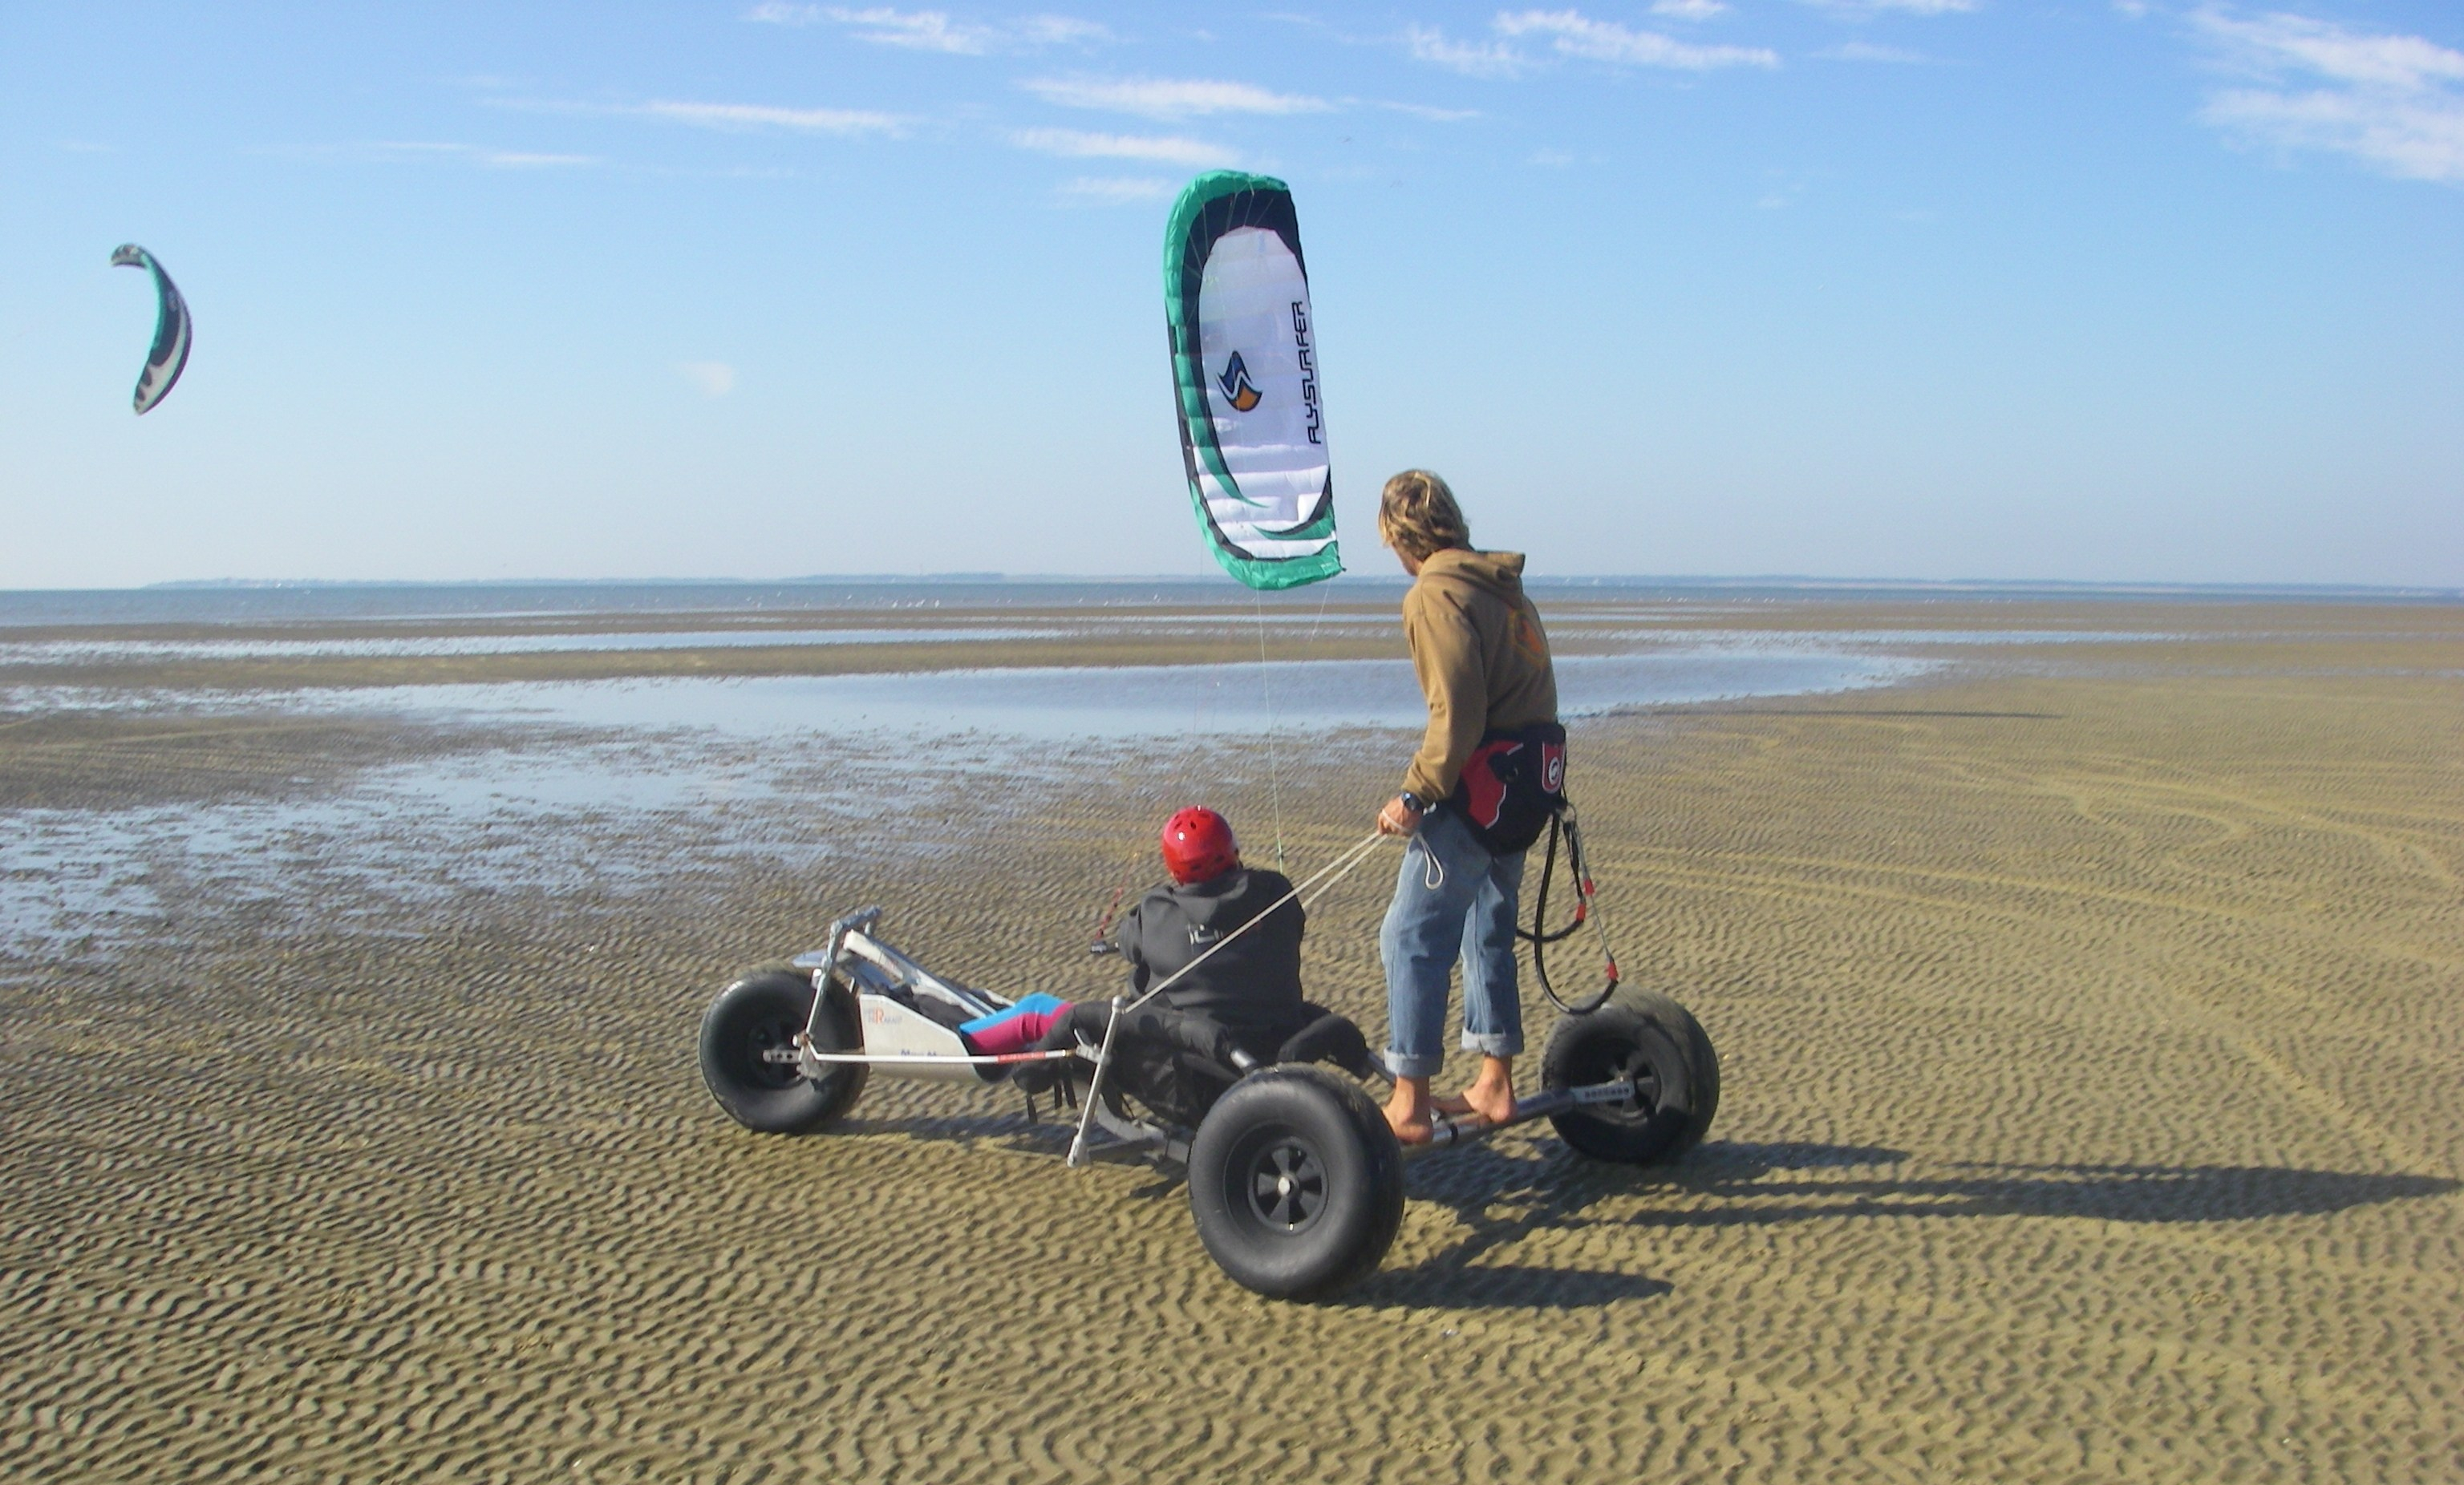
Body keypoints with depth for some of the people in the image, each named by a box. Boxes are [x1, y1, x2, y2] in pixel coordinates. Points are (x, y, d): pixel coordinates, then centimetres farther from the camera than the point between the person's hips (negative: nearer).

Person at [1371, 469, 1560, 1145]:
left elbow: (1457, 713, -20)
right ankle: (1495, 1085, 27)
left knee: (1412, 938, -4)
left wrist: (1416, 794, -13)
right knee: (1488, 931, 20)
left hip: (1481, 785, -9)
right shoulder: (1505, 588, 14)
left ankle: (1410, 1105, -2)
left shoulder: (1436, 595, -13)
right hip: (1530, 779, 9)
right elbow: (1529, 693, 13)